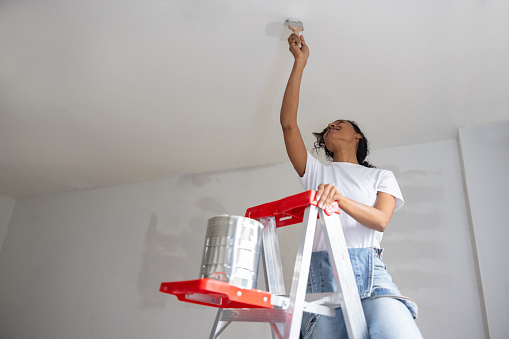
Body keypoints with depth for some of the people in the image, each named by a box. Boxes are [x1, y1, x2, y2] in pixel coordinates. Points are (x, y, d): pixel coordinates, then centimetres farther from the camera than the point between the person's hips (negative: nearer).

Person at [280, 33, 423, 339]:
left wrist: (340, 198, -20)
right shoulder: (316, 172, 23)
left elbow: (380, 220, 1)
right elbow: (288, 122, 11)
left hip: (367, 270, -1)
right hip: (320, 271, 2)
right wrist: (300, 62, 15)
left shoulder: (381, 176, 21)